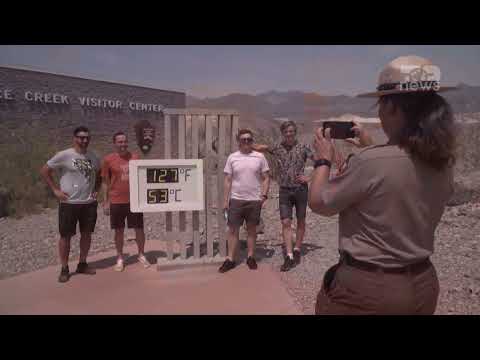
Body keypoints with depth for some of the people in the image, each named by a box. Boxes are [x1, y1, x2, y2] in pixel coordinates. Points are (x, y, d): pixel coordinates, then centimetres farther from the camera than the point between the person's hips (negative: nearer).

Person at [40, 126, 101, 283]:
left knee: (86, 234, 11)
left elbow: (99, 175, 21)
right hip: (69, 203, -4)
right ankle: (64, 269, 16)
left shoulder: (93, 157, 4)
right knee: (66, 236, 4)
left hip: (89, 203, 4)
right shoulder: (64, 155, -9)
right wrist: (55, 189, -7)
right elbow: (44, 171, -3)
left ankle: (82, 264, 26)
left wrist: (96, 190, 8)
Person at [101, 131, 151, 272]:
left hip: (135, 200, 1)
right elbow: (105, 182, 2)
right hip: (116, 201, -1)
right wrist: (106, 202, -1)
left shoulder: (135, 157, 2)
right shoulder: (108, 159, -3)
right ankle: (120, 258, 24)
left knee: (139, 229, 6)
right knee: (119, 231, 9)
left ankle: (141, 255, 25)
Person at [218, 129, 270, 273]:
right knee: (233, 230, 4)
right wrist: (225, 200, -1)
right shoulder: (232, 157, 2)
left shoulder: (259, 157, 2)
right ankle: (230, 259, 15)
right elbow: (227, 180, 3)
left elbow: (266, 178, 5)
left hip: (254, 200, 0)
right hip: (236, 199, 0)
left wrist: (264, 194, -7)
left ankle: (251, 257, 25)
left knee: (251, 229, 11)